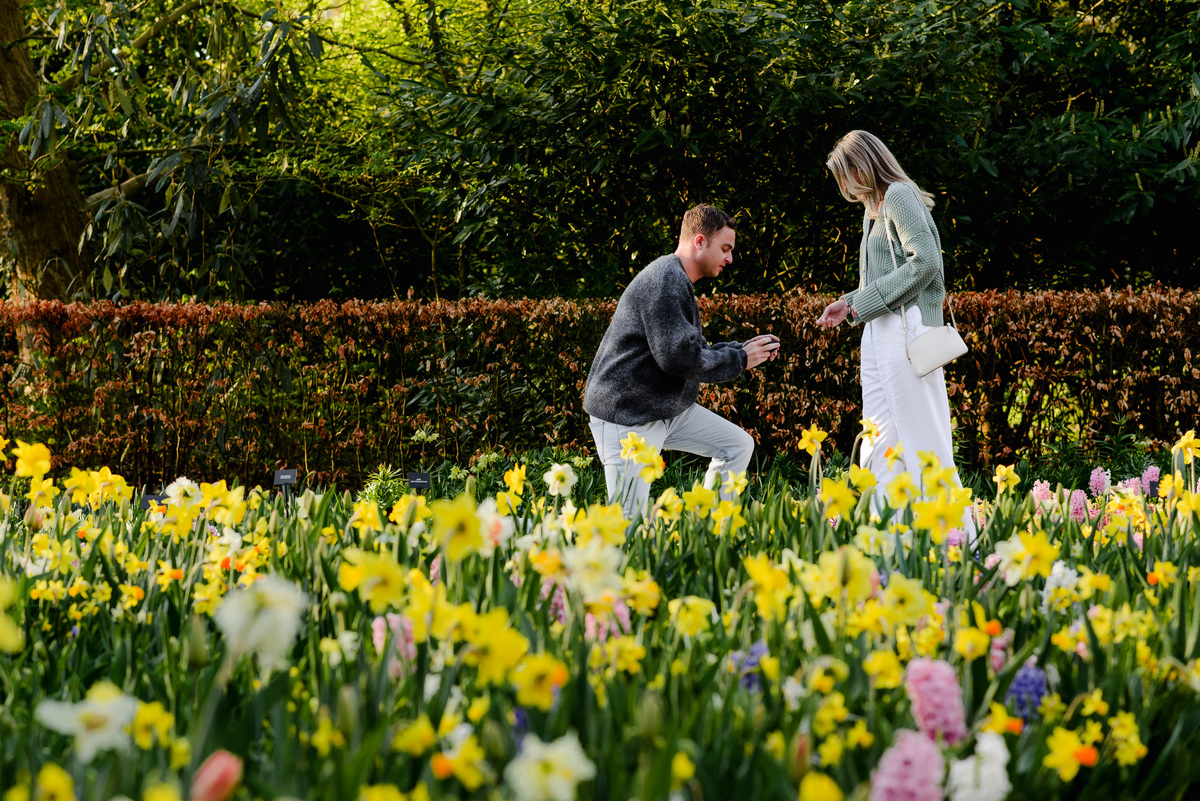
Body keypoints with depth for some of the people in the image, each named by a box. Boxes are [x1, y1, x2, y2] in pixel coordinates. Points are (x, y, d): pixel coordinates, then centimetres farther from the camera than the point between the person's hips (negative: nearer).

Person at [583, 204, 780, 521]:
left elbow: (694, 349, 21)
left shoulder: (679, 281, 17)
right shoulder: (665, 280, -19)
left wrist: (743, 348, 7)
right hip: (626, 414, -10)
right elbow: (677, 357, -25)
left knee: (739, 445, 9)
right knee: (629, 520, -13)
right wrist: (739, 360, -13)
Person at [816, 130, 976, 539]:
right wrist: (849, 304, 11)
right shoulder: (872, 210, 21)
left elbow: (926, 261, -17)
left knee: (922, 441, -8)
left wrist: (866, 301, -14)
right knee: (879, 446, 6)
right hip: (879, 334, 10)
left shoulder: (900, 195, -6)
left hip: (907, 329, -10)